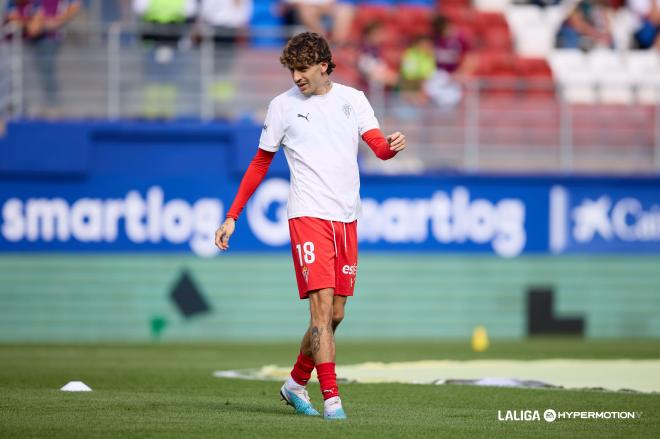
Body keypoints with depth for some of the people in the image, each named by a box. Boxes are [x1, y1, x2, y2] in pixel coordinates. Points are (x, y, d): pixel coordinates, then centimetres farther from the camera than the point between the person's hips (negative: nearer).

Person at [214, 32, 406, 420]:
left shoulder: (352, 99, 9)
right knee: (322, 306, -15)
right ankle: (331, 398, -15)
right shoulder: (283, 106, 3)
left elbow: (380, 146, 2)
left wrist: (394, 146, -23)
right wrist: (232, 217, 7)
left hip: (346, 218, 4)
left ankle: (296, 383, 26)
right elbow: (260, 164, 10)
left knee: (335, 314, 7)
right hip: (308, 214, -4)